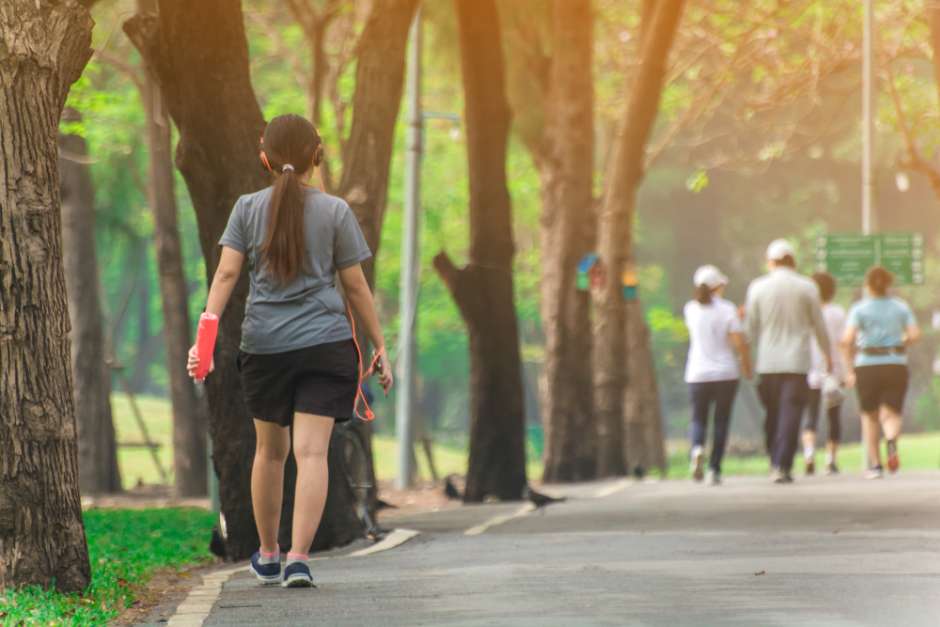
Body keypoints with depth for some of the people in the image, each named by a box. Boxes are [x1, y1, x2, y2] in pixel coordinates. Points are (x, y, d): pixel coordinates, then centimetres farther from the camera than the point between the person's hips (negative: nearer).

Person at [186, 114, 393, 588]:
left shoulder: (248, 208, 4)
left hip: (264, 347, 2)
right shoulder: (335, 212, 1)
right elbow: (355, 286, 3)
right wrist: (379, 346, 10)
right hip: (324, 344, -2)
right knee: (312, 451, -5)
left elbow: (226, 273, -5)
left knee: (270, 450, 17)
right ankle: (298, 558, -17)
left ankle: (268, 556, 30)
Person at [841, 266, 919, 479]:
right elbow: (914, 334, -6)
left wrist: (850, 369, -7)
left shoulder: (859, 308, -3)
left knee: (869, 416, 16)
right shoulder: (901, 307, 4)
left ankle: (875, 464, 15)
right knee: (891, 414, 4)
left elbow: (847, 340, -15)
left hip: (867, 366, -1)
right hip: (896, 365, 1)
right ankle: (892, 441, -31)